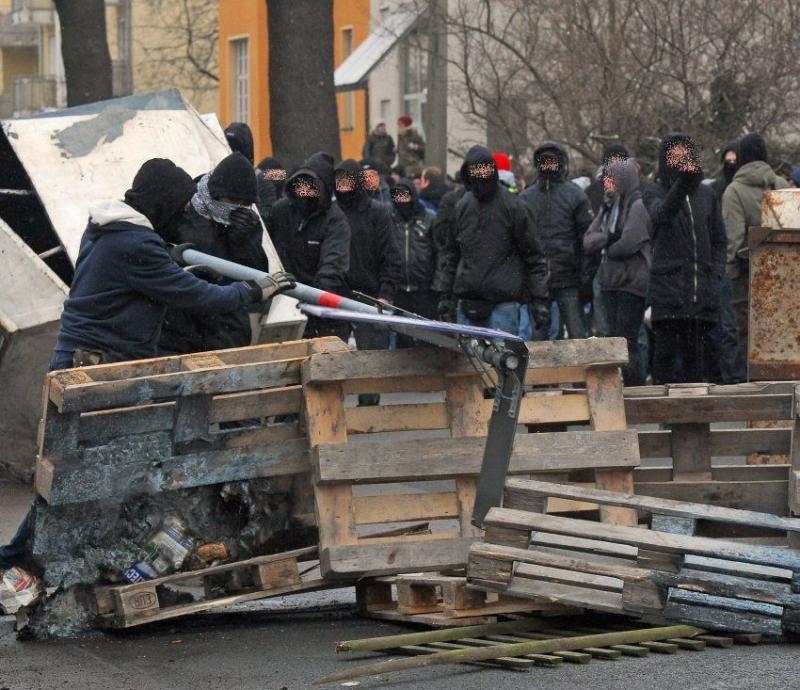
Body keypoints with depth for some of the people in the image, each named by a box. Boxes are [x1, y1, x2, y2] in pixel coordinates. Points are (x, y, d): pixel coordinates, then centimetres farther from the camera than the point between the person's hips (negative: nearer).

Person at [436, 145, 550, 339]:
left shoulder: (514, 207, -2)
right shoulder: (461, 208, 9)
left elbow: (534, 257, -1)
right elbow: (450, 254, 16)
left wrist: (540, 300, -6)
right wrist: (445, 294, 10)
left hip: (504, 303, -4)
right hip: (467, 304, 4)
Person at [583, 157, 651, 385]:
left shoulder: (638, 206, -9)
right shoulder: (608, 207, 15)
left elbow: (629, 243, -19)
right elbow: (588, 241, 8)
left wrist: (605, 248, -1)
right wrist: (608, 237, -11)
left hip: (632, 282, -8)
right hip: (610, 281, 8)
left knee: (627, 340, -8)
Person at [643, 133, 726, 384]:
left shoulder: (705, 193, 15)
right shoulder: (655, 192, 3)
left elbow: (719, 240, 19)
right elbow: (661, 213, -21)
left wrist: (715, 276, 6)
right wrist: (683, 184, -37)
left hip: (701, 287, 4)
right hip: (667, 286, -4)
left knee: (694, 353, 5)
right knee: (666, 351, -7)